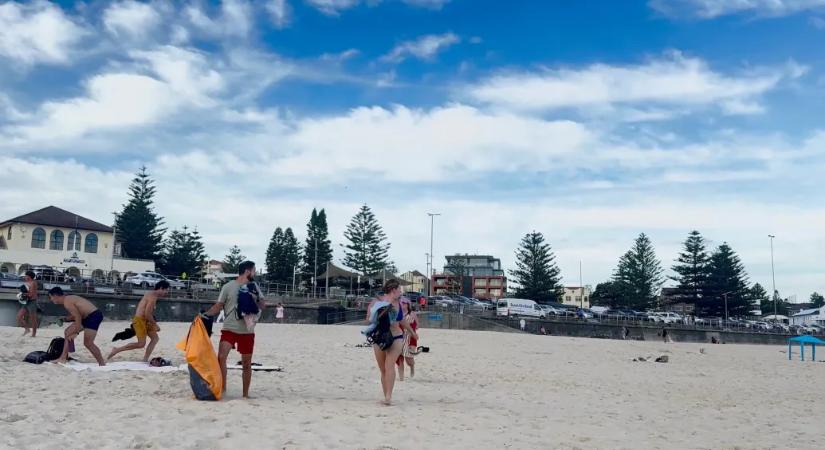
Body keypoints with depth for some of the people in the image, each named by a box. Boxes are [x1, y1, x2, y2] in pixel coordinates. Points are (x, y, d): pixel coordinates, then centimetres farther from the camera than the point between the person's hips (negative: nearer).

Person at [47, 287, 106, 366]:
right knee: (68, 332, 16)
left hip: (94, 316, -11)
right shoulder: (68, 299, 15)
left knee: (88, 343, -11)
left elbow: (78, 316, -19)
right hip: (88, 316, 11)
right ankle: (63, 358, 20)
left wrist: (76, 333, -17)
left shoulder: (67, 302, -14)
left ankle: (102, 364, -5)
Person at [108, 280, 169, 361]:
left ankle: (145, 360, 7)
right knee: (141, 344, -11)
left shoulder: (151, 294, 14)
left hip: (144, 320, 10)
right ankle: (117, 350, 0)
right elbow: (147, 314, -22)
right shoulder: (153, 297, -18)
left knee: (155, 338, 7)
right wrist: (155, 325, -12)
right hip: (139, 320, -10)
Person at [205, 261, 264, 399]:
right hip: (229, 329, -3)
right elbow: (218, 307, 1)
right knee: (221, 357, -19)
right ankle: (222, 389, -8)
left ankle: (245, 394, 18)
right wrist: (205, 314, -14)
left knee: (247, 363, 7)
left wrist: (257, 298, -12)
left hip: (247, 331, 3)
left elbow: (262, 307, 8)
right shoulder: (228, 287, -1)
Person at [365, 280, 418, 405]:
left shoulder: (398, 303, 10)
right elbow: (369, 319, -5)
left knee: (389, 365, -19)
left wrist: (412, 332, 39)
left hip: (396, 338, 1)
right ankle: (386, 397, 16)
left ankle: (388, 397, -24)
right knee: (383, 370, 5)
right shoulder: (376, 301, -3)